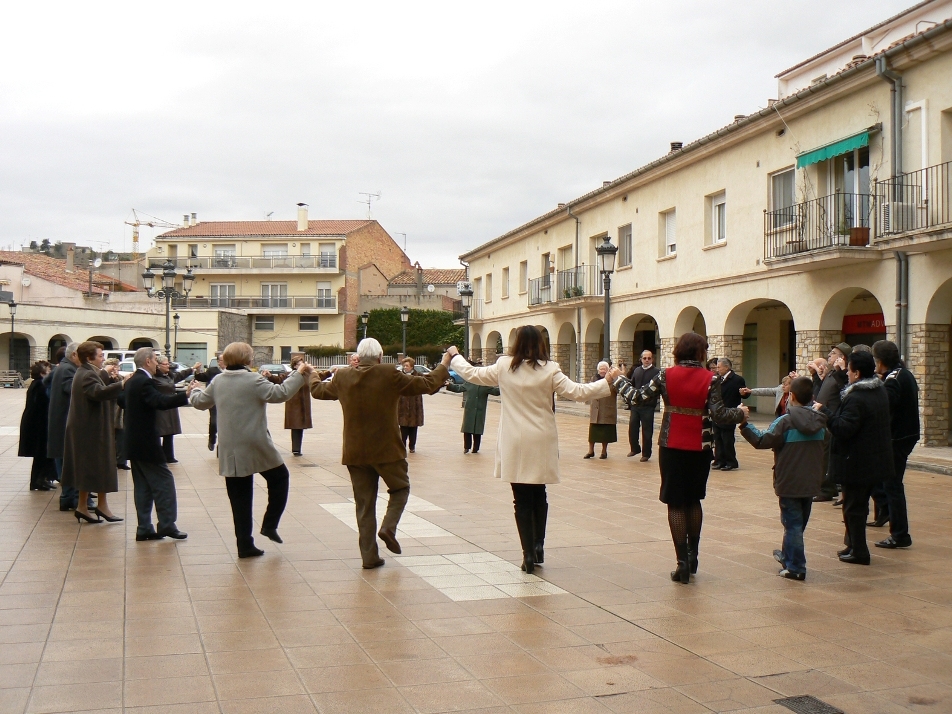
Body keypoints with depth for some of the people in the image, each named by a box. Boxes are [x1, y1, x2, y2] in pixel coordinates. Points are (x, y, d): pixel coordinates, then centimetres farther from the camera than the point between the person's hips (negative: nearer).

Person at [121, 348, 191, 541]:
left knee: (143, 486, 11)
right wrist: (185, 395, -37)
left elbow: (122, 401, 29)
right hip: (146, 443, -10)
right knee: (164, 481, -4)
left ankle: (144, 528, 12)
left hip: (134, 443, 10)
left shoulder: (131, 382, 12)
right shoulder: (145, 382, -18)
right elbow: (161, 402, -33)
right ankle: (166, 524, -3)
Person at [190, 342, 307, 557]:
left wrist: (193, 392, 45)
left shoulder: (218, 381, 8)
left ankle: (245, 545, 9)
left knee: (239, 498, 9)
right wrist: (298, 374, -9)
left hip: (229, 451, 5)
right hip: (255, 447, -5)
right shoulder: (253, 380, -11)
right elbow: (279, 393, -18)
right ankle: (269, 524, 10)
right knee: (280, 477, 17)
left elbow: (200, 402, 23)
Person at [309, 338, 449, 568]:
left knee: (364, 504, 10)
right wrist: (444, 365, 13)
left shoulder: (342, 377, -1)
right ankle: (388, 528, -4)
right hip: (387, 450, -3)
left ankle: (369, 556, 9)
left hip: (355, 453, 3)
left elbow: (318, 391, 19)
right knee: (400, 489, 19)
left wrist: (313, 375, 41)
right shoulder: (390, 375, -12)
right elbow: (428, 384, -5)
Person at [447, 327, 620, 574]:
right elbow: (577, 392, -11)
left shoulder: (503, 367, -2)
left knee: (522, 500, 5)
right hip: (541, 444, 0)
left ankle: (529, 553, 2)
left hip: (515, 444, 0)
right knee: (539, 496, 20)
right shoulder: (549, 370, -7)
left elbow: (472, 374, 10)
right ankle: (538, 545, 20)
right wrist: (607, 382, -2)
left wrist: (455, 356, 27)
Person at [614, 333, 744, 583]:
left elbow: (636, 397, -5)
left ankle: (683, 562, 2)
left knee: (676, 504, 5)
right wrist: (740, 414, 4)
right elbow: (718, 415, -14)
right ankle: (693, 554, 25)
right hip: (700, 448, 1)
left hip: (672, 447, -1)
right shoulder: (711, 379, -7)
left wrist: (618, 380, 11)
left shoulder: (666, 375, -5)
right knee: (694, 500, 20)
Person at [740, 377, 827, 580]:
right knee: (799, 523, 19)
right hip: (811, 483, 6)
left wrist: (744, 424, -13)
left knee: (793, 524, 0)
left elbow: (762, 441, -17)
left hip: (790, 483, -6)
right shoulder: (819, 421, 2)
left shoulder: (786, 421, -16)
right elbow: (825, 452, 13)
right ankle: (788, 556, 36)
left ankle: (796, 567, 1)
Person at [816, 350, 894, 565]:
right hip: (877, 459, 9)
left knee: (853, 507, 1)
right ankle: (853, 544, 27)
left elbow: (843, 429, -29)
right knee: (860, 504, 18)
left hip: (856, 463, -9)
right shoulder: (880, 391, 7)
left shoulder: (856, 399, -23)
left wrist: (824, 411, -19)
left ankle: (858, 551, 5)